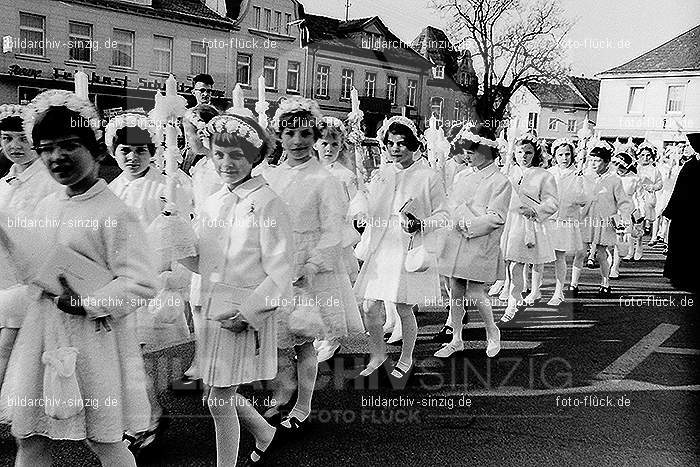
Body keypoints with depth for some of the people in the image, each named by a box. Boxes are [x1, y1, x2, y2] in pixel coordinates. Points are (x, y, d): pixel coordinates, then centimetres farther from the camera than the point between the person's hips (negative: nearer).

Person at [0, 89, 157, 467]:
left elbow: (141, 284, -19)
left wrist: (87, 303, -21)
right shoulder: (45, 207, 8)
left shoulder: (114, 214, -15)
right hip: (41, 333, 7)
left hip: (92, 334, -7)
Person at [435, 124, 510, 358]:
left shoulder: (500, 182, -7)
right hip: (454, 243, 6)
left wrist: (467, 225, -15)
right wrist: (460, 222, -9)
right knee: (455, 292, 10)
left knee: (474, 293, -4)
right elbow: (450, 205, 10)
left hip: (480, 245, -6)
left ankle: (492, 332, 24)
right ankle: (456, 340, 24)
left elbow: (495, 218, -12)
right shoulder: (462, 176, 12)